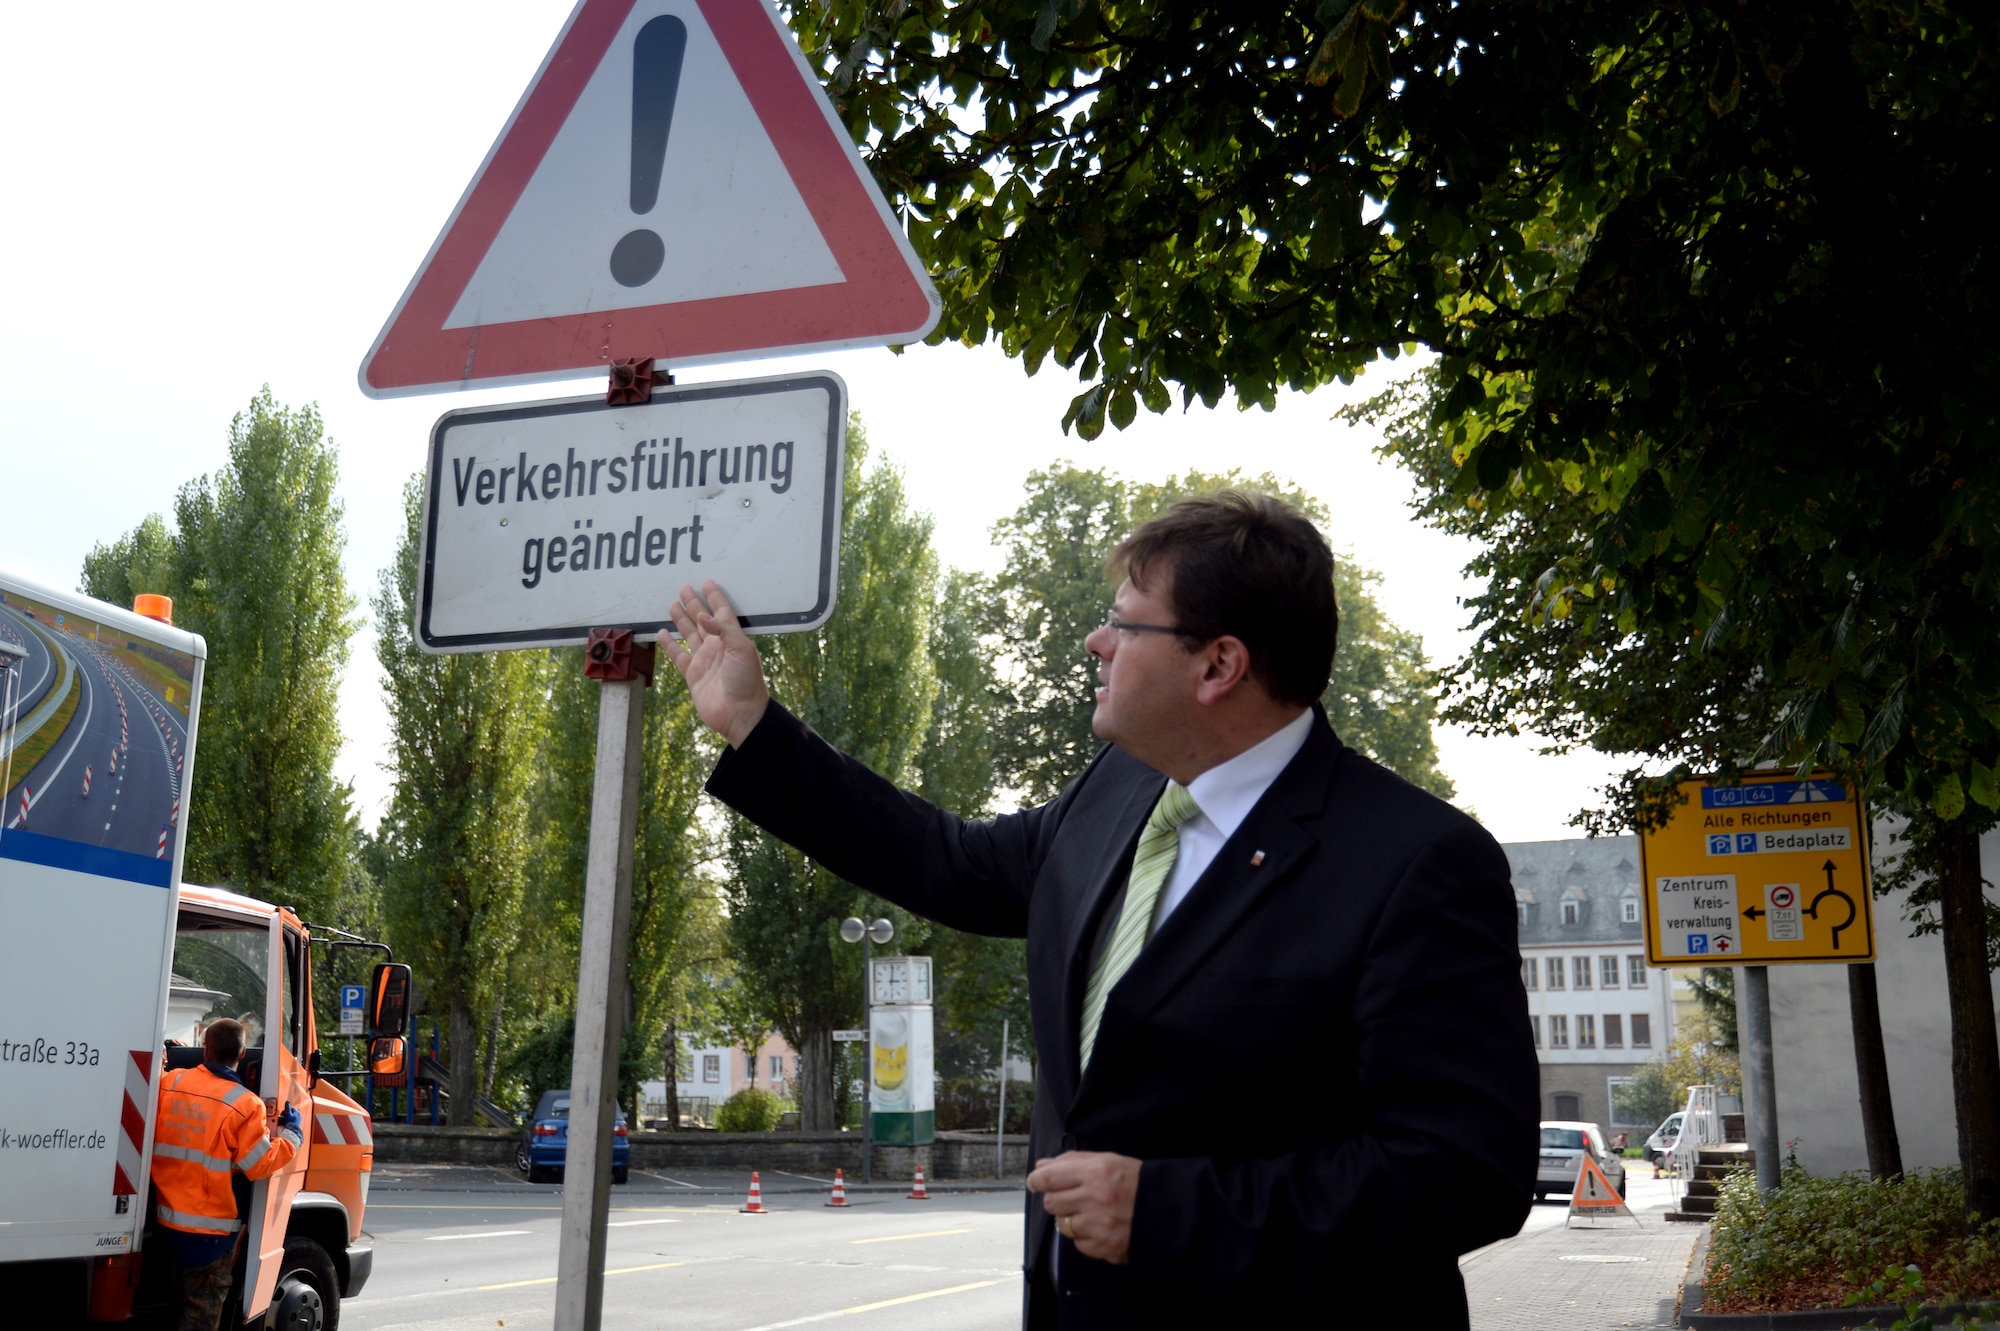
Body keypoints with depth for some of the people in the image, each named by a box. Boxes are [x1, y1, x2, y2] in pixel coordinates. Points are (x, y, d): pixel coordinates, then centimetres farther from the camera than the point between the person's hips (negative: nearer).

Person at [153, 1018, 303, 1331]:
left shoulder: (169, 1083, -3)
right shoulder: (245, 1104, -18)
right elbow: (261, 1164, -16)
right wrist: (291, 1133, 2)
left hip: (168, 1216, 5)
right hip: (212, 1226, -5)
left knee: (182, 1297, 24)